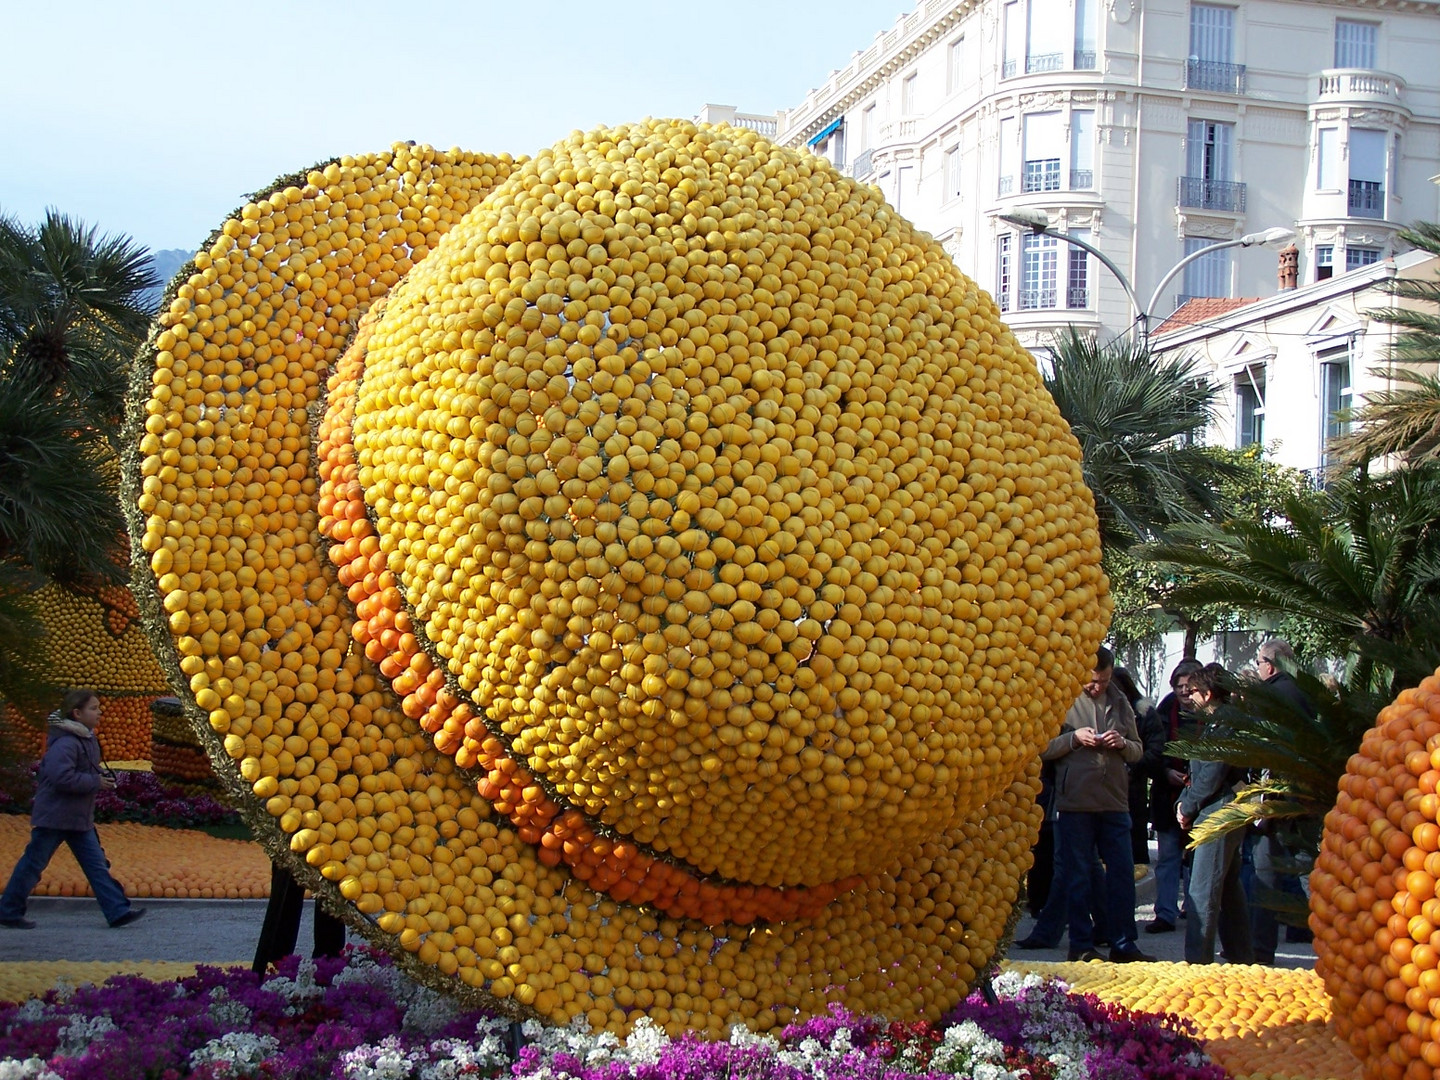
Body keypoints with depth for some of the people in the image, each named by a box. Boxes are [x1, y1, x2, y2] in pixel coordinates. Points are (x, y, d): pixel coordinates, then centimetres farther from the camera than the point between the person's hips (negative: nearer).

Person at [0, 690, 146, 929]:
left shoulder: (87, 739, 10)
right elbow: (61, 777, -32)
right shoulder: (66, 743, -21)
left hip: (79, 819, 9)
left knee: (96, 864, 4)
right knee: (33, 864, 3)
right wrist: (96, 782, -22)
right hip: (54, 817, -9)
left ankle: (118, 910, 2)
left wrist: (101, 779, 4)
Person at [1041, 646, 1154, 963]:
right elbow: (1041, 748, -4)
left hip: (1115, 801, 4)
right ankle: (1081, 945, 11)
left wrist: (1122, 743, -6)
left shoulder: (1119, 700, 11)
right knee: (1077, 876, 3)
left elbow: (1138, 751, 15)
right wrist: (1074, 737, -16)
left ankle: (1123, 944, 13)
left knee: (1122, 874, 5)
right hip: (1075, 802, -4)